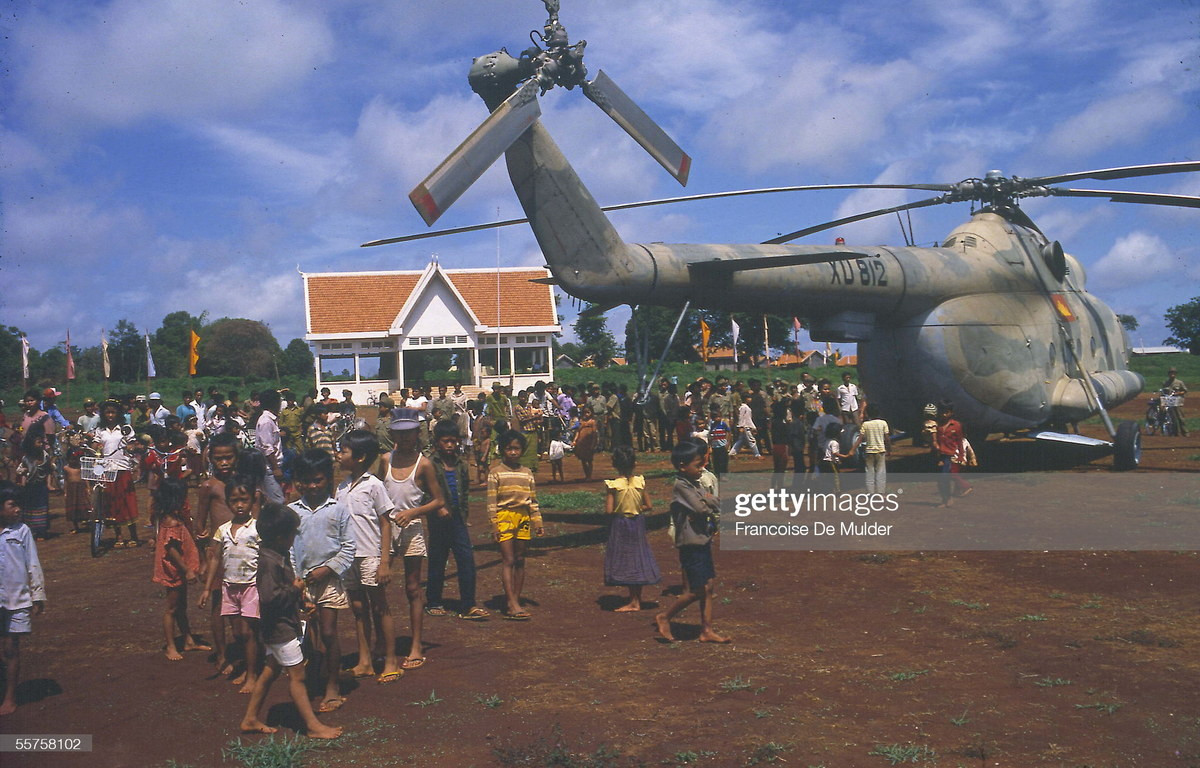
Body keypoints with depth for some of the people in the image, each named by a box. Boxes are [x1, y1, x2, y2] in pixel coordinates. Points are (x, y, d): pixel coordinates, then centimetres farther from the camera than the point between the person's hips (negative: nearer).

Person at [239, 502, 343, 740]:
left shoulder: (279, 558, 10)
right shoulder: (269, 562, -22)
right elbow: (270, 596, -30)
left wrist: (301, 602, 14)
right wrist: (294, 589, -18)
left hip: (277, 629, 10)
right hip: (281, 628, -10)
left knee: (270, 671, 17)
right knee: (297, 675, -4)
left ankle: (251, 719, 27)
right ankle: (313, 726, 1)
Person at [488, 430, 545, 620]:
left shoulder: (527, 473, 11)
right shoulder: (496, 473, -1)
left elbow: (533, 500, 14)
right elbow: (491, 501, -4)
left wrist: (538, 523, 9)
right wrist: (494, 525, -10)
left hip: (523, 517, 5)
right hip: (504, 517, -5)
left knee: (520, 560, 7)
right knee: (508, 560, -8)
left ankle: (515, 601, 13)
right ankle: (512, 604, -10)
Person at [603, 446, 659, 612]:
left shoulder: (612, 485, -16)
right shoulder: (640, 481, -6)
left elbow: (609, 510, -17)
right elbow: (647, 506, -1)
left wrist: (619, 511, 2)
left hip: (620, 524, -4)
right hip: (638, 522, 4)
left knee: (624, 560, 6)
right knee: (638, 557, 15)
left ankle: (634, 601, 6)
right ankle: (638, 599, 21)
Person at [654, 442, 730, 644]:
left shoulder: (696, 485, 11)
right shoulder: (681, 486, -16)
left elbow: (717, 506, 8)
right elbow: (700, 508, -25)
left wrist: (709, 501, -12)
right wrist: (709, 500, -5)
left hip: (703, 542, 9)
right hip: (691, 544, -9)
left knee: (707, 588, 10)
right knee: (695, 591, -3)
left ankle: (707, 630, 16)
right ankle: (664, 618, 11)